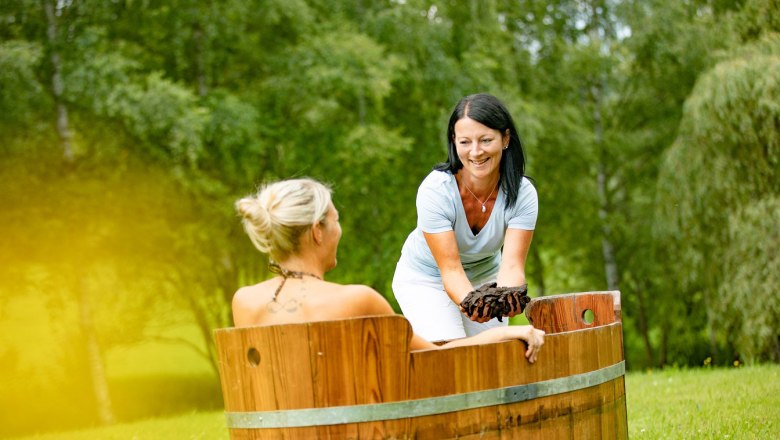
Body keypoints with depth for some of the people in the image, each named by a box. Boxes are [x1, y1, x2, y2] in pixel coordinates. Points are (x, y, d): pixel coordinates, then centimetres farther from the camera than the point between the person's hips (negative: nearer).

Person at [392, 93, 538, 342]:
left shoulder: (523, 193, -22)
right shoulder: (434, 191, -31)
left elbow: (512, 265, -29)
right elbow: (451, 269, -32)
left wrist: (507, 298, -53)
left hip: (486, 277, 3)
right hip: (425, 280, -3)